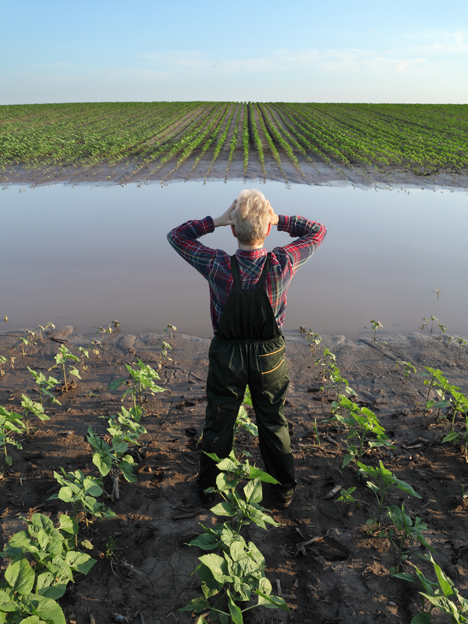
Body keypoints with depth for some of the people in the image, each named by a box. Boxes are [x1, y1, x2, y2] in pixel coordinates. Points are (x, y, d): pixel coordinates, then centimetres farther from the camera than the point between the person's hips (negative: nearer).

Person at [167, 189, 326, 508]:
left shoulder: (218, 266, -24)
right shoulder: (282, 264, -22)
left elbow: (176, 235, -6)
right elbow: (318, 231, -3)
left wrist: (217, 220, -14)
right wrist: (278, 219, -11)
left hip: (227, 357, 0)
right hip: (269, 355, 1)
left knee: (218, 425, 19)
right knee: (274, 424, 20)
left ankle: (208, 488, 40)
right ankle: (285, 489, 40)